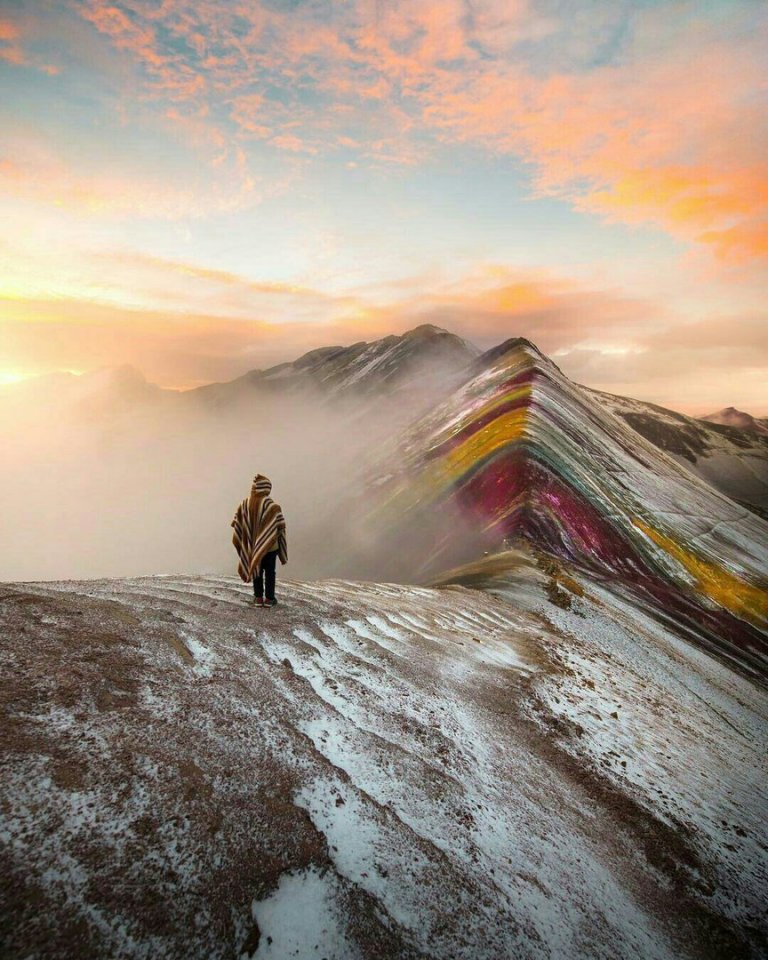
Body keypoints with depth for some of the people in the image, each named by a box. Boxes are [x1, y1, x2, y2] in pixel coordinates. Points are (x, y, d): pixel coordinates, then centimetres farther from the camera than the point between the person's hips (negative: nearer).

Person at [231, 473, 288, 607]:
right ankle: (269, 598, 16)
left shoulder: (244, 504, -5)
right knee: (270, 572, 10)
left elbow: (236, 524, -1)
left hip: (252, 545, 3)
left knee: (256, 570, 16)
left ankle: (258, 598, 21)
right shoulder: (273, 506, -18)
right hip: (269, 546, -3)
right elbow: (280, 528, -18)